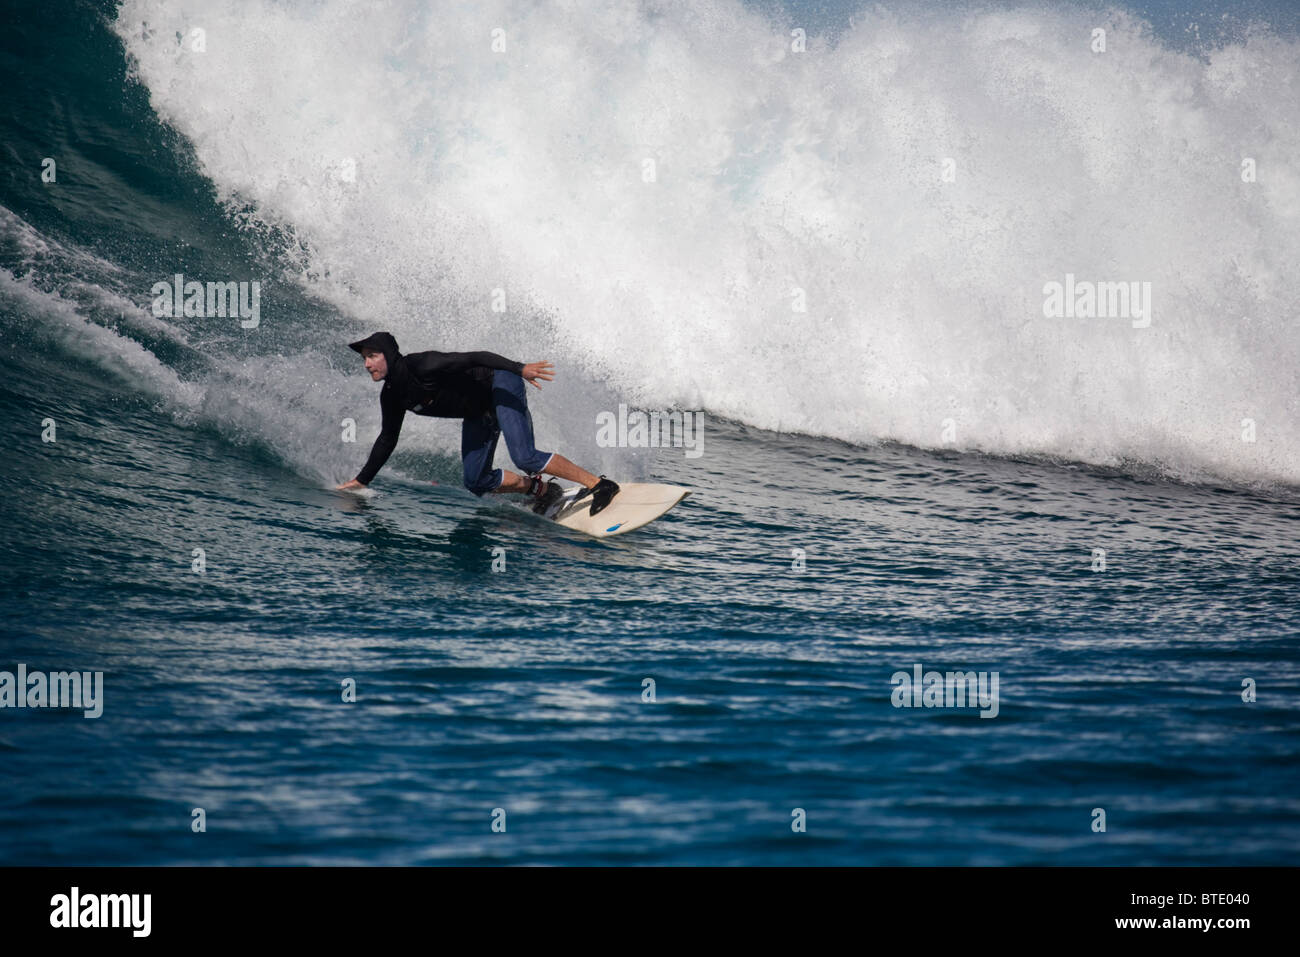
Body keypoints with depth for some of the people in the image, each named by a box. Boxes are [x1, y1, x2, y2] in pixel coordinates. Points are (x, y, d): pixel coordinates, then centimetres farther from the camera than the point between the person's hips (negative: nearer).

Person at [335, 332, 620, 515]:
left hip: (499, 385, -8)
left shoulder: (422, 367, -27)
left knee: (525, 458, -25)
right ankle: (539, 489, 16)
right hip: (479, 414, 8)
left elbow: (475, 358, -33)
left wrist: (520, 368, -45)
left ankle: (600, 484, -21)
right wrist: (362, 480, 15)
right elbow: (388, 439, 12)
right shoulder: (391, 397, -3)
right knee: (476, 483, 1)